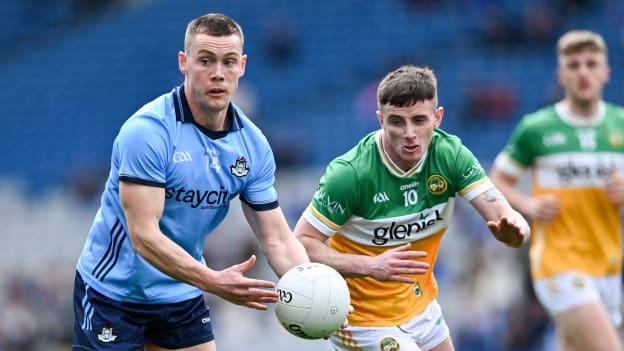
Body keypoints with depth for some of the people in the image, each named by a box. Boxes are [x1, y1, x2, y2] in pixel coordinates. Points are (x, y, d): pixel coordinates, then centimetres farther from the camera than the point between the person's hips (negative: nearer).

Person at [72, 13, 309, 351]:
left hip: (182, 294, 6)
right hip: (113, 290, -5)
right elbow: (143, 236, -28)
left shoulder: (253, 144, -5)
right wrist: (214, 282, -39)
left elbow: (277, 240, -2)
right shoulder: (147, 130, -23)